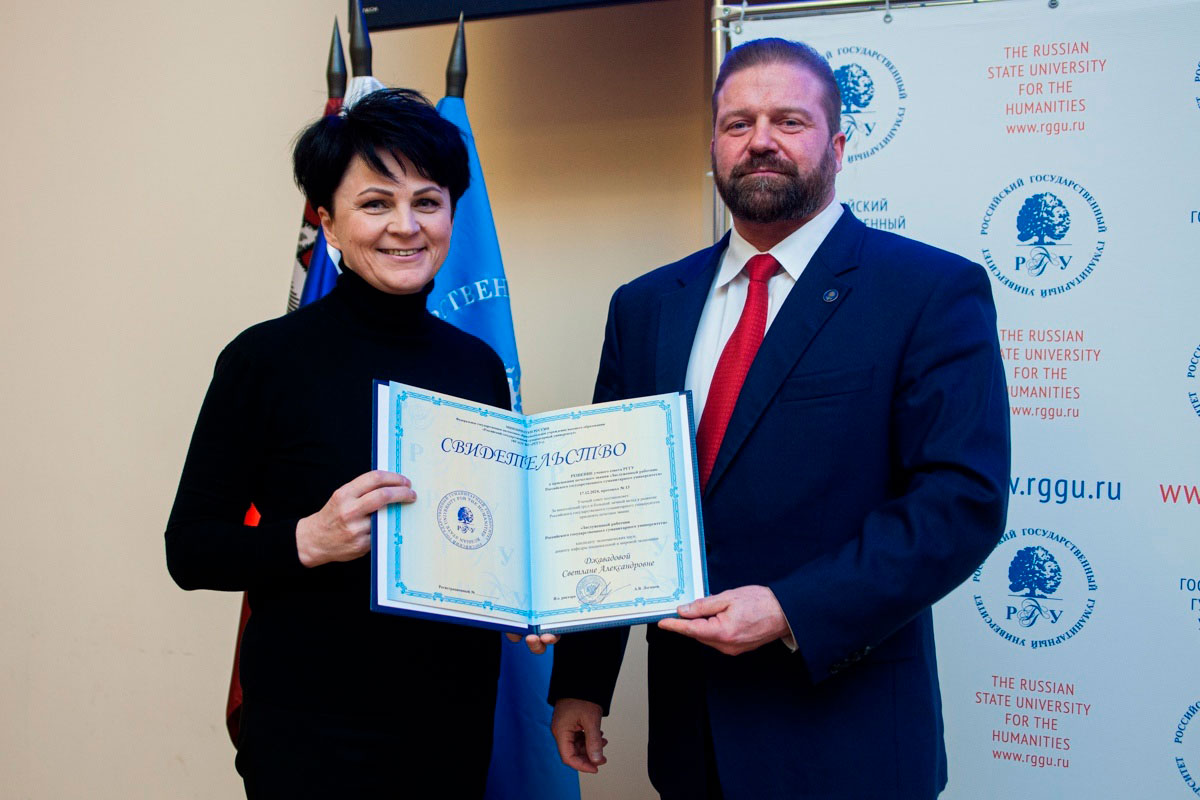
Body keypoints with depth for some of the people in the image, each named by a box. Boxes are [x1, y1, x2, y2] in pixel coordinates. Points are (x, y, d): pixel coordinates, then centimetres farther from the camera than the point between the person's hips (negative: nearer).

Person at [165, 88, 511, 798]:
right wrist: (309, 540, -24)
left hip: (459, 714, 4)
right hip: (315, 729, -4)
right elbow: (191, 551, -8)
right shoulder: (266, 359, -10)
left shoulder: (478, 364, 3)